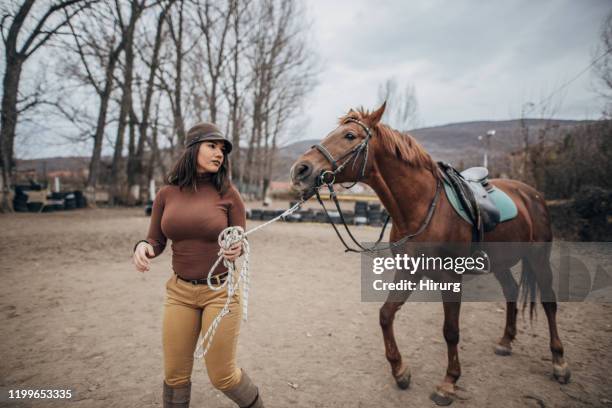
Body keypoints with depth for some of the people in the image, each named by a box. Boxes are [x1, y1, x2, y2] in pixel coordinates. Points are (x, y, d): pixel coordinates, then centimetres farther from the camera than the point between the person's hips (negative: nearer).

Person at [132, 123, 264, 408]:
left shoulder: (228, 193, -9)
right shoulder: (166, 194, -1)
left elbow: (241, 242, -3)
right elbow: (156, 241, 6)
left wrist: (236, 250, -26)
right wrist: (142, 246, -17)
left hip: (221, 290, -3)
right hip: (180, 291, 3)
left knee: (222, 376, 6)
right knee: (175, 375, 12)